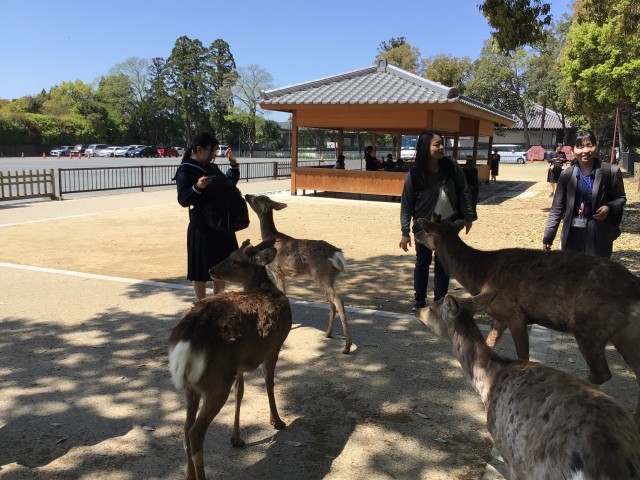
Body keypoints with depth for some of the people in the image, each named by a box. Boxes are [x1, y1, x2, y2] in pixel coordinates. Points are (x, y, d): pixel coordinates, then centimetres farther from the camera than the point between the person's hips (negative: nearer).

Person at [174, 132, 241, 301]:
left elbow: (229, 184, 22)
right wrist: (197, 188, -36)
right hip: (202, 227, -8)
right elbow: (183, 200, -19)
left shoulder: (212, 167, 11)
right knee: (202, 269, 1)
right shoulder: (186, 171, -12)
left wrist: (233, 165, 11)